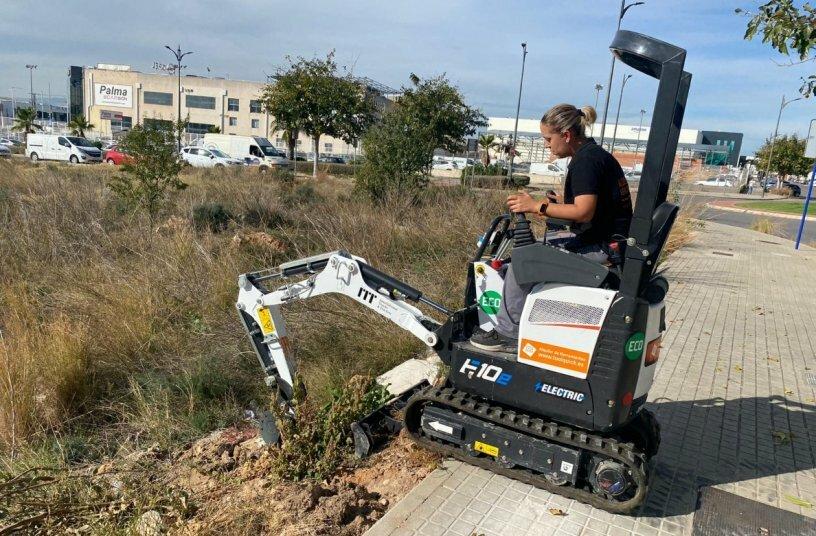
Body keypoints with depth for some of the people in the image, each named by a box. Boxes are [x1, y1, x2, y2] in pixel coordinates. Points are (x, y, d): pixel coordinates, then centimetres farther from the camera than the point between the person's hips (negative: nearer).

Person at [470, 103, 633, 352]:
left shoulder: (586, 160, -17)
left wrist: (537, 206, -21)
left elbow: (584, 211, -27)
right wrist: (559, 200, 12)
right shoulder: (595, 154, 15)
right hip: (604, 240, 11)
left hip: (601, 247, -11)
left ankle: (508, 334, -5)